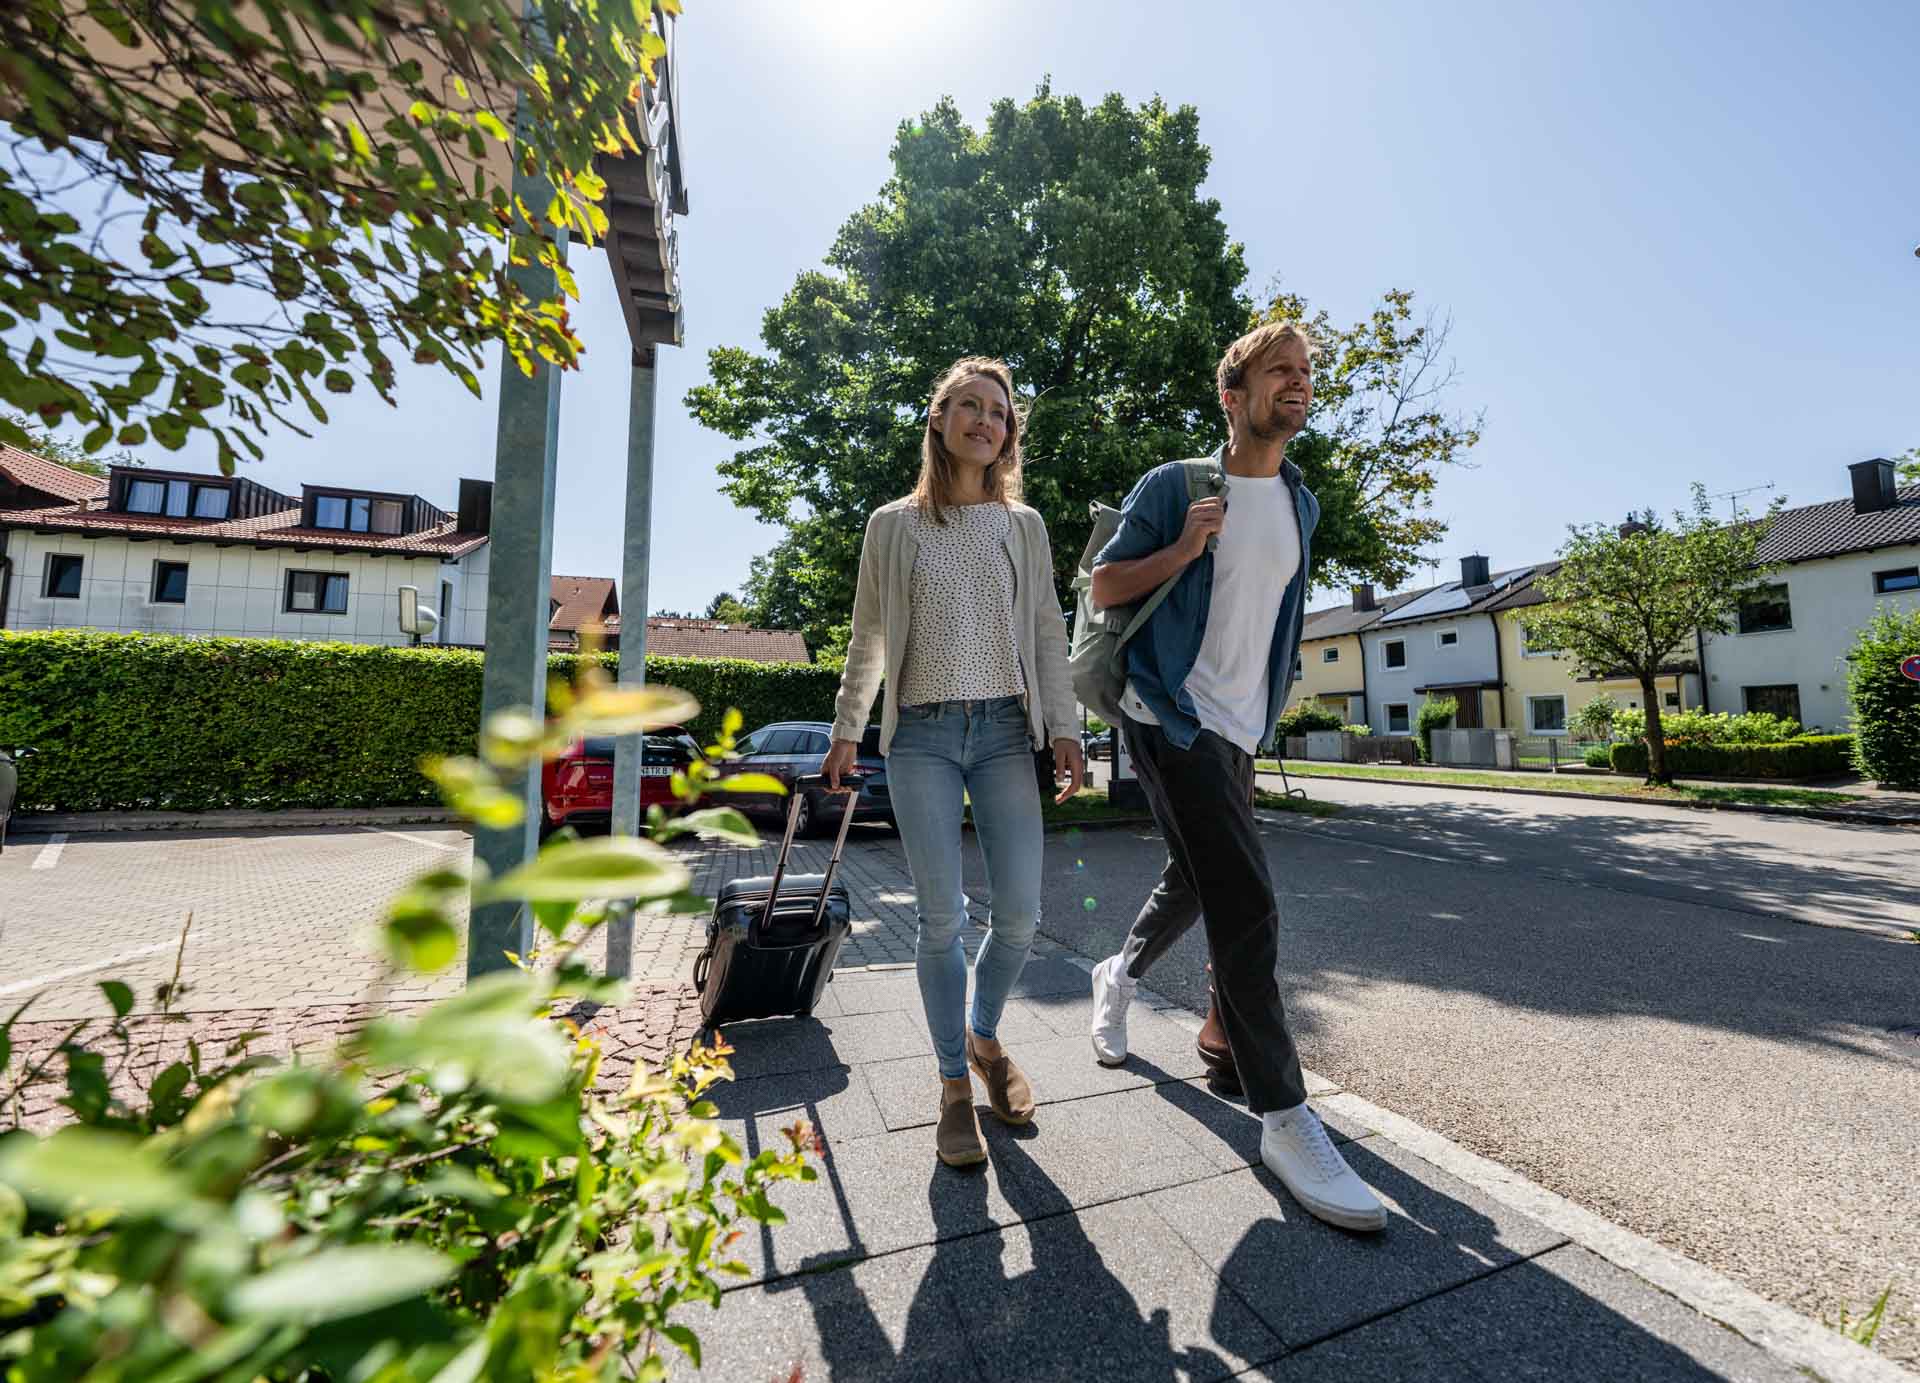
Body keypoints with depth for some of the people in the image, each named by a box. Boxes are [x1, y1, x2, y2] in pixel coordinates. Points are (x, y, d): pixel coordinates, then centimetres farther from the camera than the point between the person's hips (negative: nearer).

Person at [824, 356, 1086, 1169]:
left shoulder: (1023, 526, 11)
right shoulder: (894, 525, 6)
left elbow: (1047, 632, 9)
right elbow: (868, 637, 11)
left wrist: (1063, 726, 1)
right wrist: (846, 728, 11)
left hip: (1004, 731, 2)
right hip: (922, 735, -1)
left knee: (1021, 911, 0)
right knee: (942, 917, -2)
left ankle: (984, 1036, 30)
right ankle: (954, 1083, 19)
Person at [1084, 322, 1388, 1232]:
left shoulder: (1302, 505, 13)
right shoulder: (1172, 488, -5)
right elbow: (1101, 587, -3)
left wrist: (1265, 711, 19)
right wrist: (1181, 551, -18)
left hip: (1243, 726, 7)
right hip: (1171, 717, -7)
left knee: (1193, 881, 18)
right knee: (1246, 906, -13)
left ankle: (1119, 975, 45)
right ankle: (1282, 1115, -1)